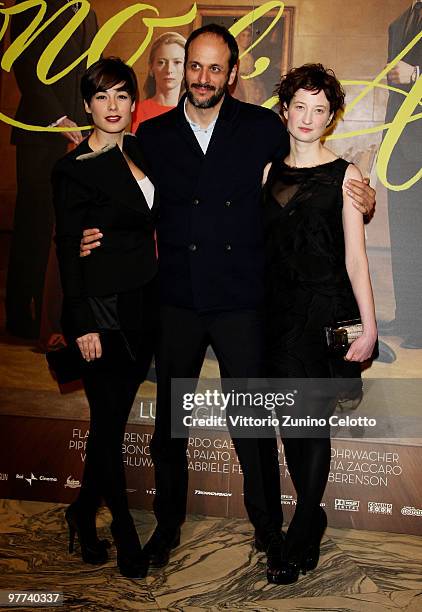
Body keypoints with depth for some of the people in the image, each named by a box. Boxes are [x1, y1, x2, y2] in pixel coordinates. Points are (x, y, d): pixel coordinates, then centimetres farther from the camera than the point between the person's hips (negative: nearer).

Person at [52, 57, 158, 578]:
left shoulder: (139, 151, 10)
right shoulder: (73, 169, -9)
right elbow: (68, 250, -10)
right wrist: (82, 325, -14)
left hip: (144, 302, 6)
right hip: (102, 308, -6)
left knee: (116, 414, 14)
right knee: (109, 419, 5)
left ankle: (84, 511, 34)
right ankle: (123, 527, 24)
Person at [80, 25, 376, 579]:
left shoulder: (263, 128, 1)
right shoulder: (152, 134, 6)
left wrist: (355, 199, -7)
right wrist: (100, 237, -5)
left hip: (241, 303, -2)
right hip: (176, 303, 2)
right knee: (168, 421, 14)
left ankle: (268, 527, 29)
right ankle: (168, 523, 36)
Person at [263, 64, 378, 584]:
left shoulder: (344, 175, -2)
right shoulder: (268, 169, 10)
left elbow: (355, 257, -5)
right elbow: (257, 243, 12)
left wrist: (369, 326, -10)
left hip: (324, 309, -4)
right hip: (277, 309, 4)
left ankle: (299, 542, 13)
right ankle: (312, 518, 30)